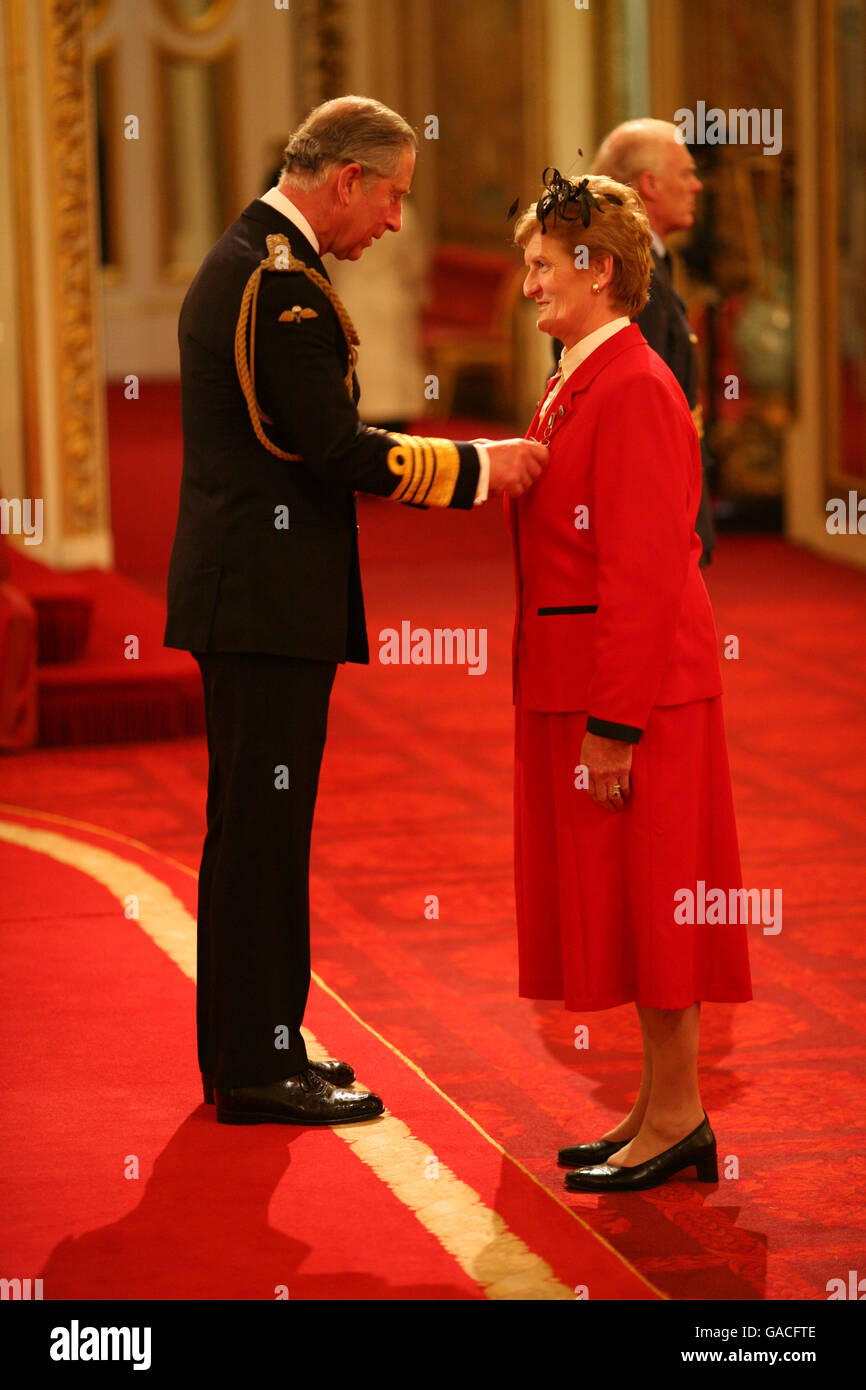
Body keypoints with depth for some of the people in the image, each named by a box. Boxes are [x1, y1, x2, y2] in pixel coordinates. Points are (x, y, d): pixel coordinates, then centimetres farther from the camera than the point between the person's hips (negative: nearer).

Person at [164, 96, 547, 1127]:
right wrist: (476, 468, -12)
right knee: (263, 830, -5)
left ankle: (246, 1046, 24)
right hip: (269, 604, -11)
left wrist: (448, 468, 12)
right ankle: (259, 1069, 0)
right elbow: (335, 449, -20)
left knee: (254, 828, 16)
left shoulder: (243, 262, 16)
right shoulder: (280, 284, -17)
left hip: (245, 595, 11)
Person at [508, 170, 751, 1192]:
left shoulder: (634, 389, -17)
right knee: (617, 899, 13)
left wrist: (613, 721, -21)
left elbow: (642, 570, -20)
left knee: (645, 895, -4)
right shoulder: (578, 383, 15)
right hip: (574, 680, 10)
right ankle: (661, 1108, 20)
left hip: (635, 685, -10)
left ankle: (677, 1118, 4)